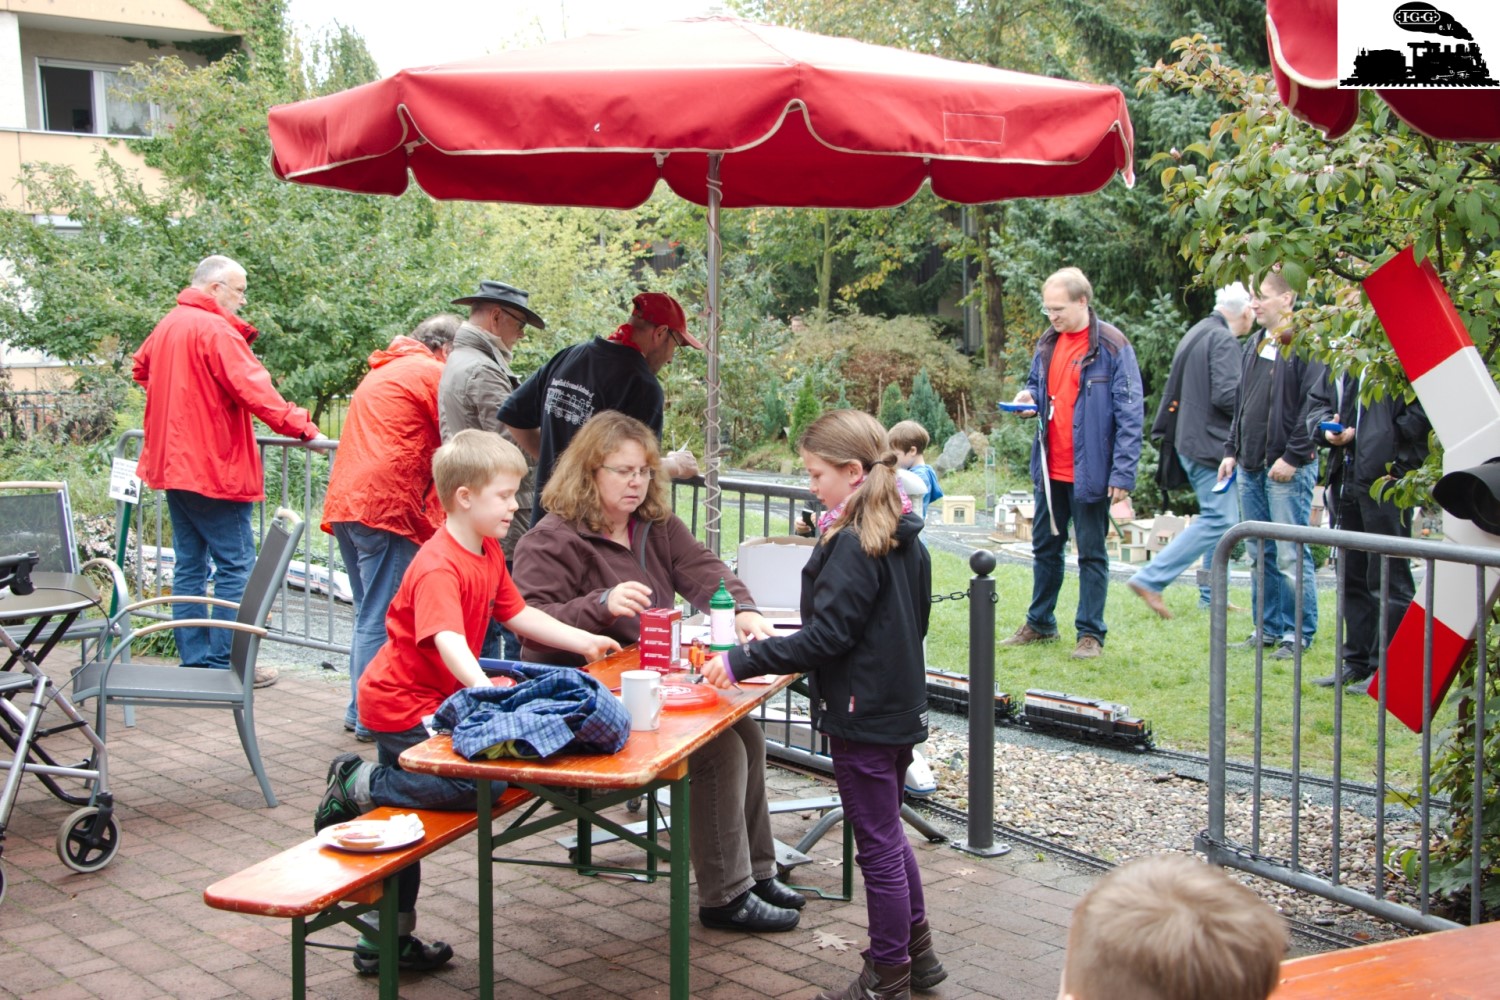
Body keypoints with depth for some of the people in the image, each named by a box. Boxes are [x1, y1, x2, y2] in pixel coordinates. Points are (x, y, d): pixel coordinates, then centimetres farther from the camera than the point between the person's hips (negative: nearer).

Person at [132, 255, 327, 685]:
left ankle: (194, 661, 17)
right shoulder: (216, 331, -15)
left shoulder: (167, 327, 13)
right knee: (235, 566, -3)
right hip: (215, 467, -9)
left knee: (189, 565, 13)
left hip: (173, 465, 9)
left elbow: (141, 368, 31)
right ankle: (227, 664, -1)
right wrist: (301, 427, -25)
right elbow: (254, 389, -25)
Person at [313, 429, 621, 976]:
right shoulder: (438, 567, -25)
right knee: (475, 782, -24)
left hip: (434, 699, 10)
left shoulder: (488, 552, 5)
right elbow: (449, 640, -39)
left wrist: (583, 641, 7)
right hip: (403, 704, -10)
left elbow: (519, 613, 14)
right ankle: (357, 784, -5)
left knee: (406, 803, 18)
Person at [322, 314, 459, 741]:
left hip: (344, 502, 9)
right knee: (384, 619, -5)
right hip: (387, 505, -9)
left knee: (369, 614, 17)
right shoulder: (432, 373, -2)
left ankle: (359, 712, 22)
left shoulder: (381, 372, 26)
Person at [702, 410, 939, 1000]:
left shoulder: (853, 547, -22)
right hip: (900, 706, 9)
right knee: (888, 834, 22)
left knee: (878, 845, 2)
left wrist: (744, 661, -21)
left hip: (863, 717, -9)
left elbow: (827, 636, -25)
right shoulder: (905, 540, 6)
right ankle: (917, 952, 33)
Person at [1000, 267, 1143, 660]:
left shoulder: (1111, 347, -11)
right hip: (1050, 468, 7)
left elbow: (1130, 414, -13)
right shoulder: (1048, 344, 8)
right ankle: (1039, 623, 30)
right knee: (1045, 547, 16)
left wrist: (1123, 473, -17)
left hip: (1089, 472, -7)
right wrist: (1029, 396, 0)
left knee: (1091, 553, 4)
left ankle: (1090, 634, 13)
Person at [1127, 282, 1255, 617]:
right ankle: (1150, 579, -14)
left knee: (1223, 518, 15)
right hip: (1210, 444, -11)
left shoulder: (1197, 334, 17)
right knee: (1219, 520, -10)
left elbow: (1174, 389, 21)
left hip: (1190, 439, 11)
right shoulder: (1223, 340, -14)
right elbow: (1227, 394, -22)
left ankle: (1212, 596, 17)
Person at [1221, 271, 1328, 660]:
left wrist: (1294, 456, -18)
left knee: (1291, 555, -4)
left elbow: (1315, 405, -16)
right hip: (1251, 467, 8)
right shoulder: (1255, 344, 17)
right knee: (1260, 554, 12)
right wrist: (1232, 450, 17)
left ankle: (1299, 634, 5)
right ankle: (1268, 628, 21)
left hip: (1288, 468, -8)